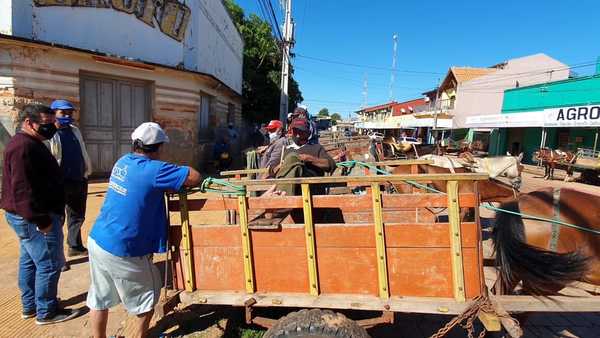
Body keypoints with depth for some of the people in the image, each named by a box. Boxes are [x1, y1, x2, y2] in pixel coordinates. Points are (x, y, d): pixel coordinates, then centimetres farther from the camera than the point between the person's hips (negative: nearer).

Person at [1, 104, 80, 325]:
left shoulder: (28, 143, 15)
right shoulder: (24, 146, -20)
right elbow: (23, 188, -26)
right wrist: (41, 220, -23)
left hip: (26, 217, 11)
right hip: (34, 218, -11)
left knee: (29, 261, 19)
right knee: (49, 264, -1)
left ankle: (30, 306, 32)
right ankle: (46, 312, 12)